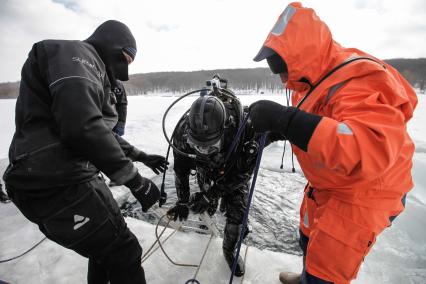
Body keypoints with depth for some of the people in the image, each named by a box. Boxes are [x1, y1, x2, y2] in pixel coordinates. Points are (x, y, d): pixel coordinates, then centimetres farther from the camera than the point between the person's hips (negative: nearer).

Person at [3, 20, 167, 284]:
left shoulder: (94, 72, 21)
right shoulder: (75, 54, -11)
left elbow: (105, 134, 25)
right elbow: (82, 128, -28)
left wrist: (141, 156, 26)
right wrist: (135, 180, -21)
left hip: (72, 178, 10)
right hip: (56, 184, -10)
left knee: (107, 244, 25)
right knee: (123, 252, -2)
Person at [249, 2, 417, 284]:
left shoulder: (360, 81, -30)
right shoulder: (312, 79, -1)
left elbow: (369, 150, -45)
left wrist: (284, 119, -49)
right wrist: (275, 125, -6)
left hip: (362, 194, -8)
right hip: (326, 186, 9)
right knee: (311, 240, 29)